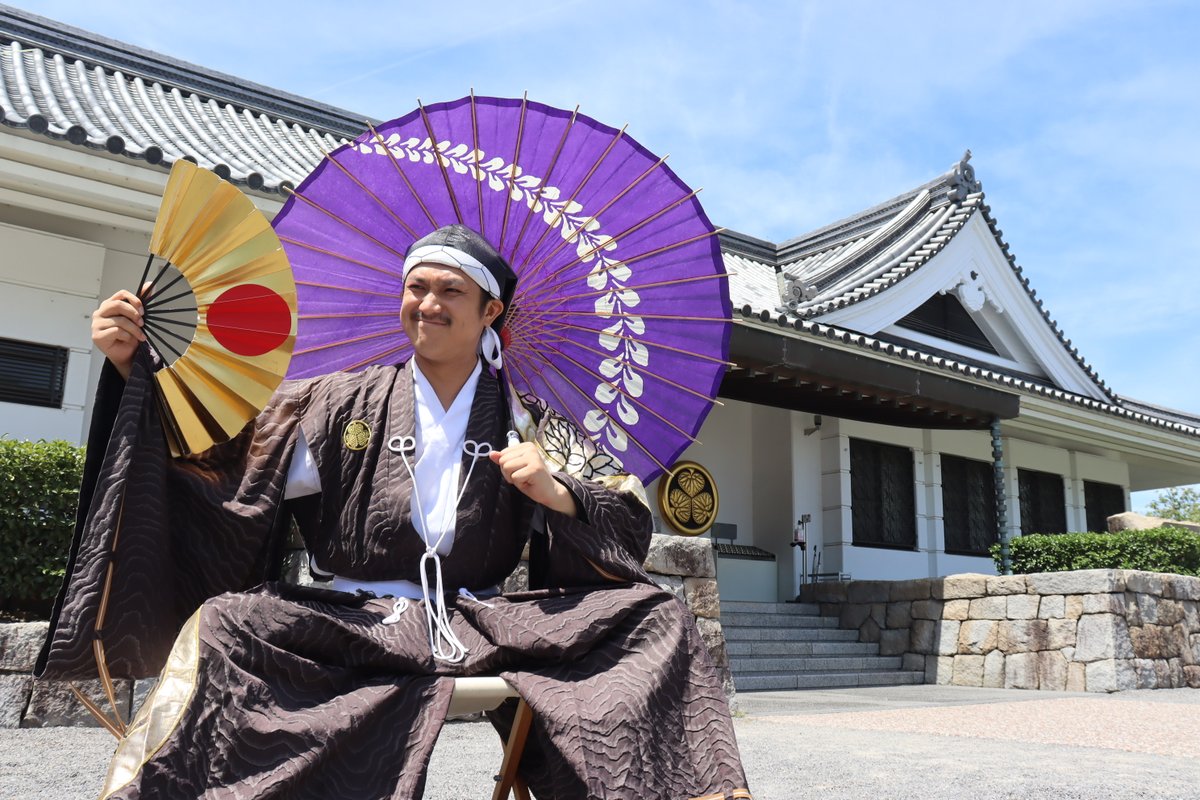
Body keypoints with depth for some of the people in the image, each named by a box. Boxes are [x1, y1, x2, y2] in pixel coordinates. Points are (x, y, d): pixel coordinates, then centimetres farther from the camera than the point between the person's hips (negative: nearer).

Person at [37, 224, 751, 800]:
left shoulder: (527, 424, 8)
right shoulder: (341, 406, 8)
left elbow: (631, 526, 3)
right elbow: (212, 459, 0)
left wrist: (557, 494, -16)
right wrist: (136, 371, -9)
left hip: (487, 625, 1)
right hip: (359, 624, 0)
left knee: (657, 617, -18)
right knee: (224, 626, -29)